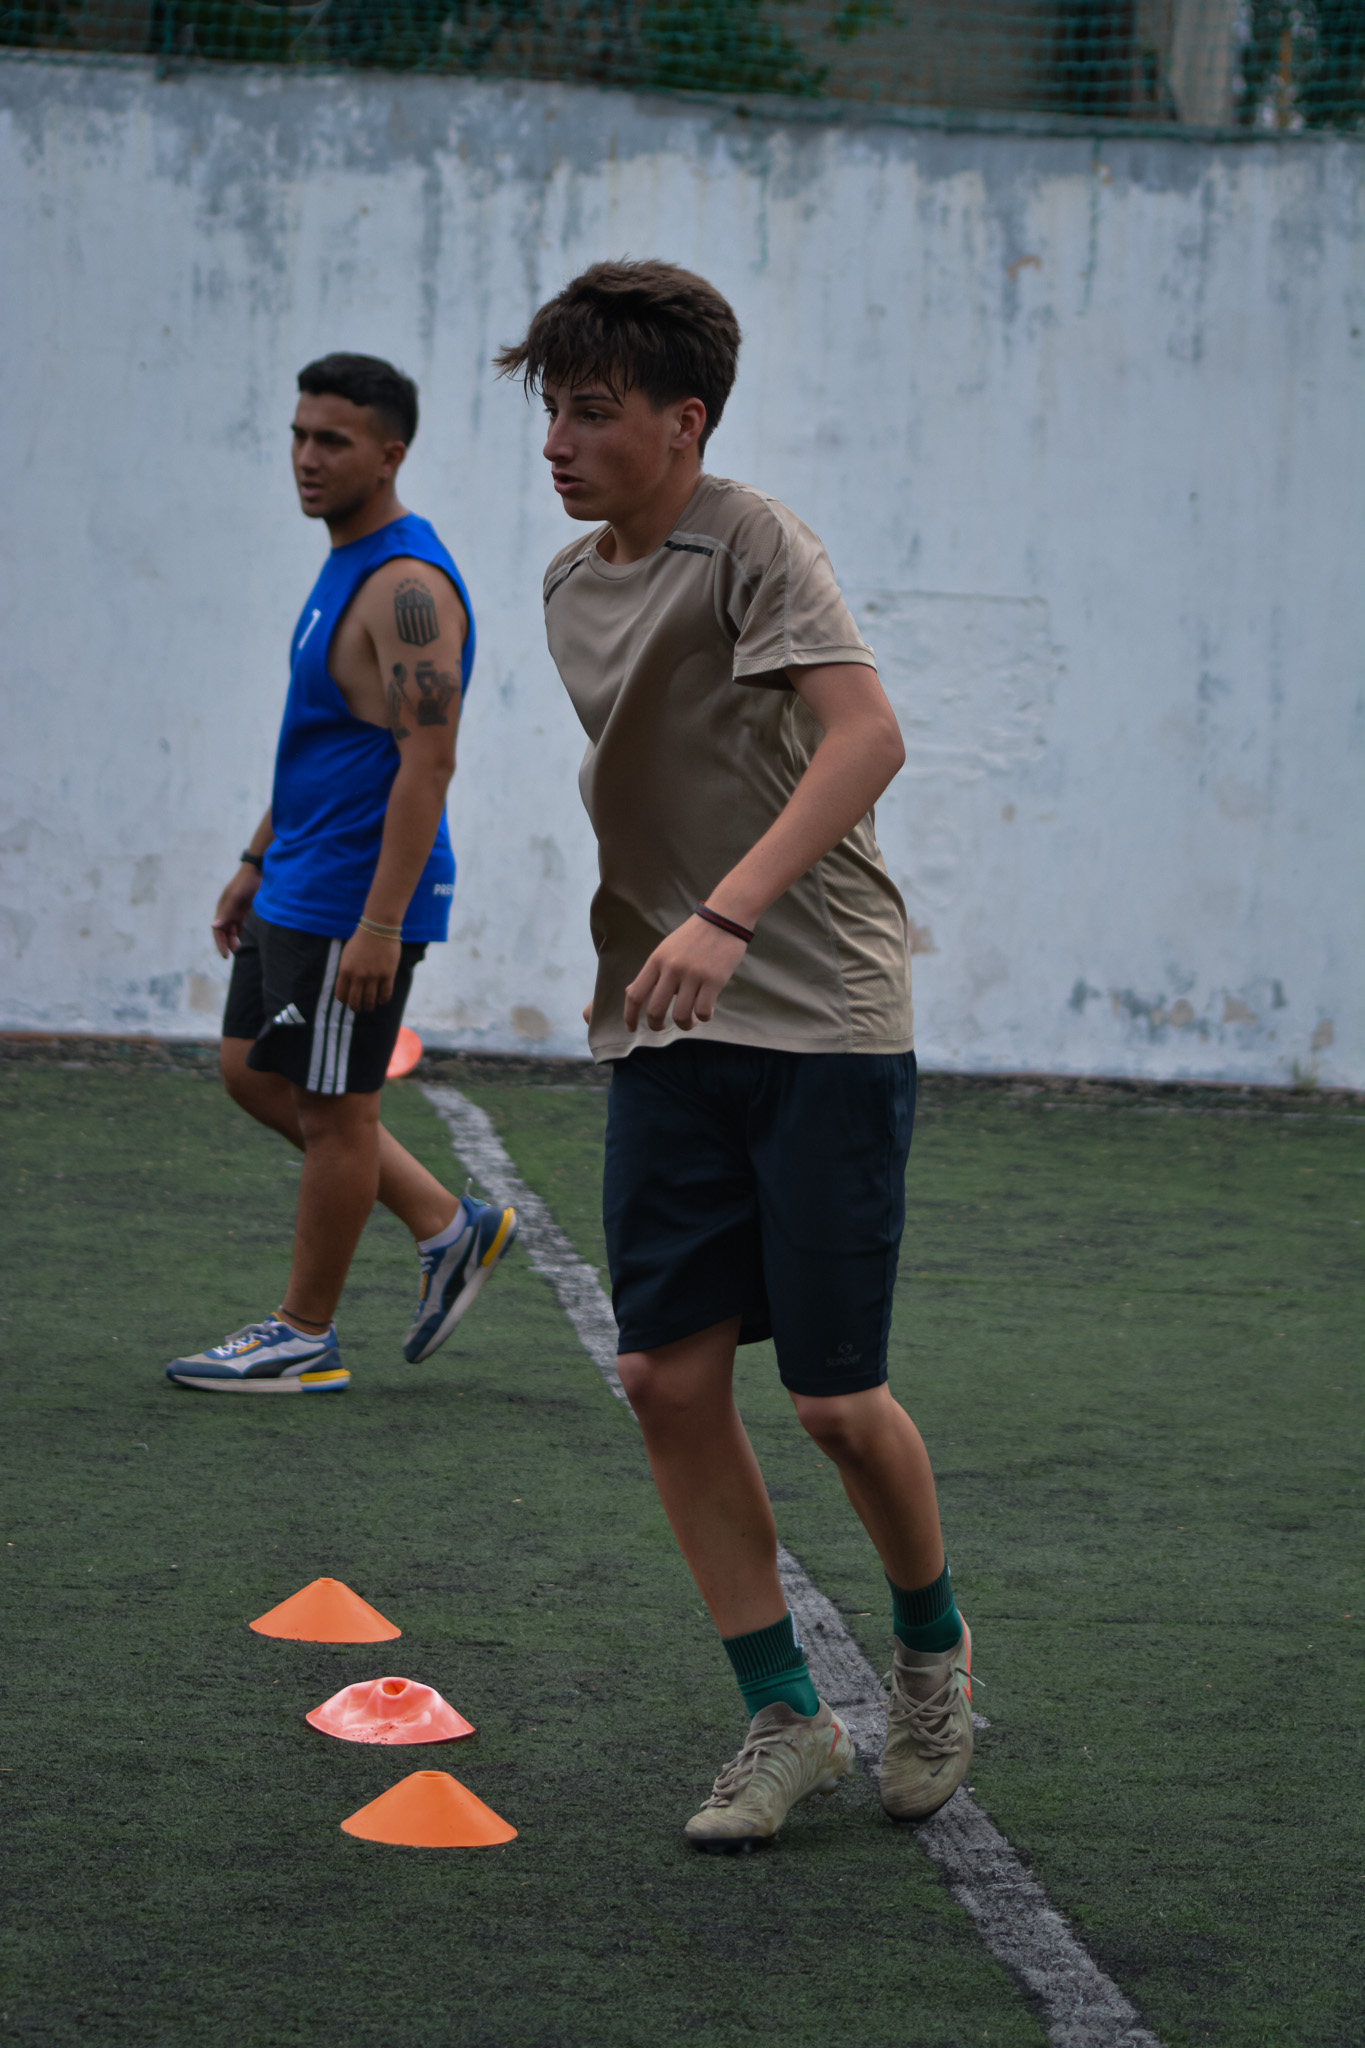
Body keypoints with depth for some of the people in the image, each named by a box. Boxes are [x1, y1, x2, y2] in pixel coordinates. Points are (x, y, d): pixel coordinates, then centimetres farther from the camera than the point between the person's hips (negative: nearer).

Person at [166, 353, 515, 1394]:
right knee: (257, 1075, 16)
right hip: (297, 888, 10)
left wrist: (379, 925, -27)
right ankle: (450, 1228, 22)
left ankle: (306, 1338, 12)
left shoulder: (408, 586, -19)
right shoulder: (348, 565, 13)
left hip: (358, 901, -10)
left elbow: (428, 761, -25)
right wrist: (258, 861, 23)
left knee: (332, 1111, 0)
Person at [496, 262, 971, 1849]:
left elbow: (867, 735, -26)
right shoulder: (570, 587, 13)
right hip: (664, 1032, 7)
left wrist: (727, 914, -36)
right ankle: (784, 1719, 9)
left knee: (835, 1396, -3)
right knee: (669, 1377, -2)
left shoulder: (748, 542, -12)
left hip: (823, 1018, -7)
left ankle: (931, 1650, 25)